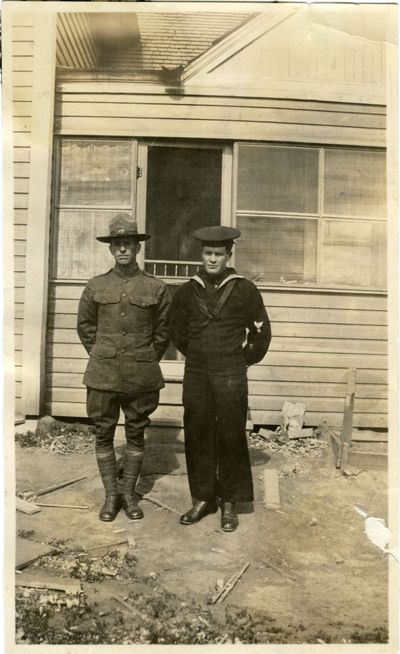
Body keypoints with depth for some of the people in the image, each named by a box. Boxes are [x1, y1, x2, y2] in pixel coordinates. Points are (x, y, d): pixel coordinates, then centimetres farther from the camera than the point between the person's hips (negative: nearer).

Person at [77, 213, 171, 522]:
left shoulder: (157, 288, -1)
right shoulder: (96, 286, 3)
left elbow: (163, 330, 7)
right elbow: (85, 326, 13)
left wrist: (148, 361, 6)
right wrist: (102, 358, 9)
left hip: (142, 378, -1)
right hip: (103, 376, 1)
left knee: (136, 434, 10)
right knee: (104, 434, 7)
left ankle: (129, 493, 25)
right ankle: (111, 495, 23)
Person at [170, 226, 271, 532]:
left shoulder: (245, 290, -2)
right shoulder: (187, 291, 6)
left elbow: (261, 332, 7)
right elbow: (178, 332, 18)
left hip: (231, 378, -3)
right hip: (196, 377, 3)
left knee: (231, 438, 4)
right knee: (197, 437, 8)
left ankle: (230, 503, 18)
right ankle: (202, 499, 23)